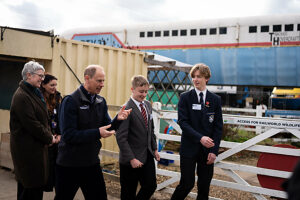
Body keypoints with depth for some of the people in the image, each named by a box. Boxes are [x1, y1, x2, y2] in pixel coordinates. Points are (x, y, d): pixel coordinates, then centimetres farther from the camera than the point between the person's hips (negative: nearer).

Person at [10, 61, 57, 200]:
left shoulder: (34, 93, 15)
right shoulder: (21, 96, -17)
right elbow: (32, 124, -21)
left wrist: (49, 135, 7)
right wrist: (49, 138, -9)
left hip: (37, 146, 10)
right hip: (27, 148, -10)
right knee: (31, 189, -2)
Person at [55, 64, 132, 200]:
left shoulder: (101, 101, 4)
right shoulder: (70, 101, -16)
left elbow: (108, 128, 5)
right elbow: (68, 135, -21)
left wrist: (118, 119, -14)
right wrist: (97, 133, -27)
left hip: (92, 162, 6)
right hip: (69, 164, -5)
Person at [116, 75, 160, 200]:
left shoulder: (148, 105, 7)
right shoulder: (126, 109, -17)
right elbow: (121, 137, -20)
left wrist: (154, 148, 14)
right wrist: (131, 159, -21)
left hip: (147, 156, 7)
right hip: (131, 160, -7)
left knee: (151, 186, 11)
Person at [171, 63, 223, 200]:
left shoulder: (215, 100, 5)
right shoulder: (185, 97, -1)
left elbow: (218, 127, 3)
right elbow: (183, 122, -9)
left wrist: (214, 150, -5)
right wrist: (200, 138, -22)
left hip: (207, 149, 2)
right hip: (189, 148, -2)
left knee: (204, 186, 9)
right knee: (187, 184, 0)